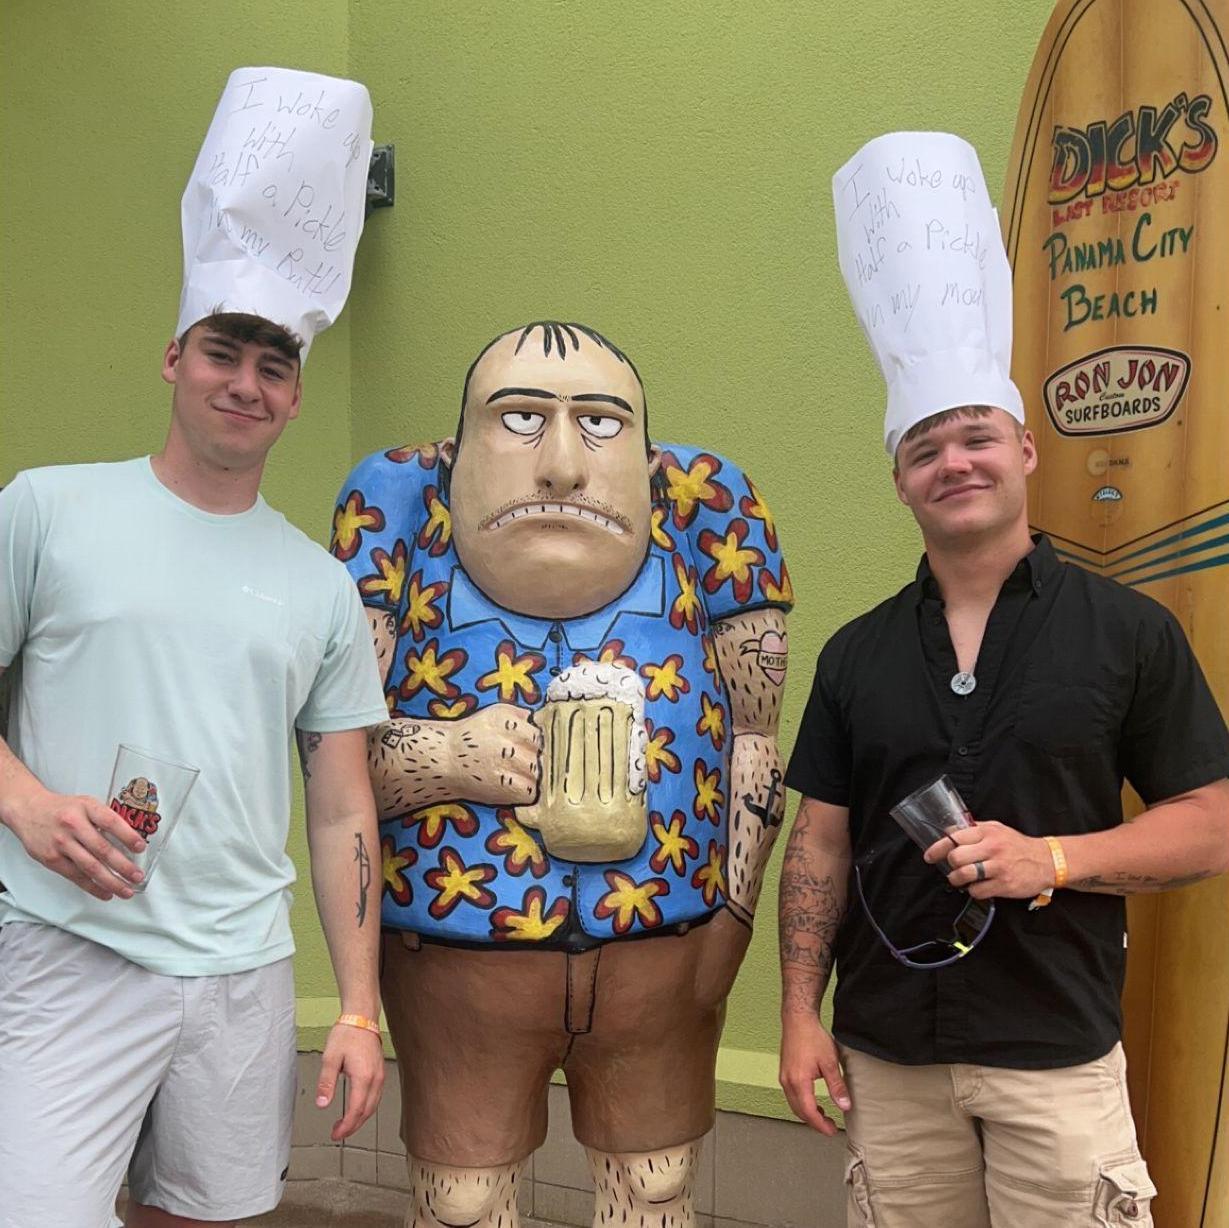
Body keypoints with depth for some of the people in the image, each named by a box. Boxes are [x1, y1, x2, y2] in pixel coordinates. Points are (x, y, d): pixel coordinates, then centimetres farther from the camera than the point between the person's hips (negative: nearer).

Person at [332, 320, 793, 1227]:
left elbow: (755, 734, -1)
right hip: (455, 949, -1)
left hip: (666, 949, 1)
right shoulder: (401, 506, -8)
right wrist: (446, 756, -22)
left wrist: (733, 913, -3)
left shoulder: (705, 510, -6)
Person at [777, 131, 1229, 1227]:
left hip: (1058, 1059, -2)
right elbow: (821, 844, 6)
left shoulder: (1129, 632, -3)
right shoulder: (858, 655, 4)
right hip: (886, 1056, 3)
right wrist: (801, 1013, 0)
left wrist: (1053, 859, -17)